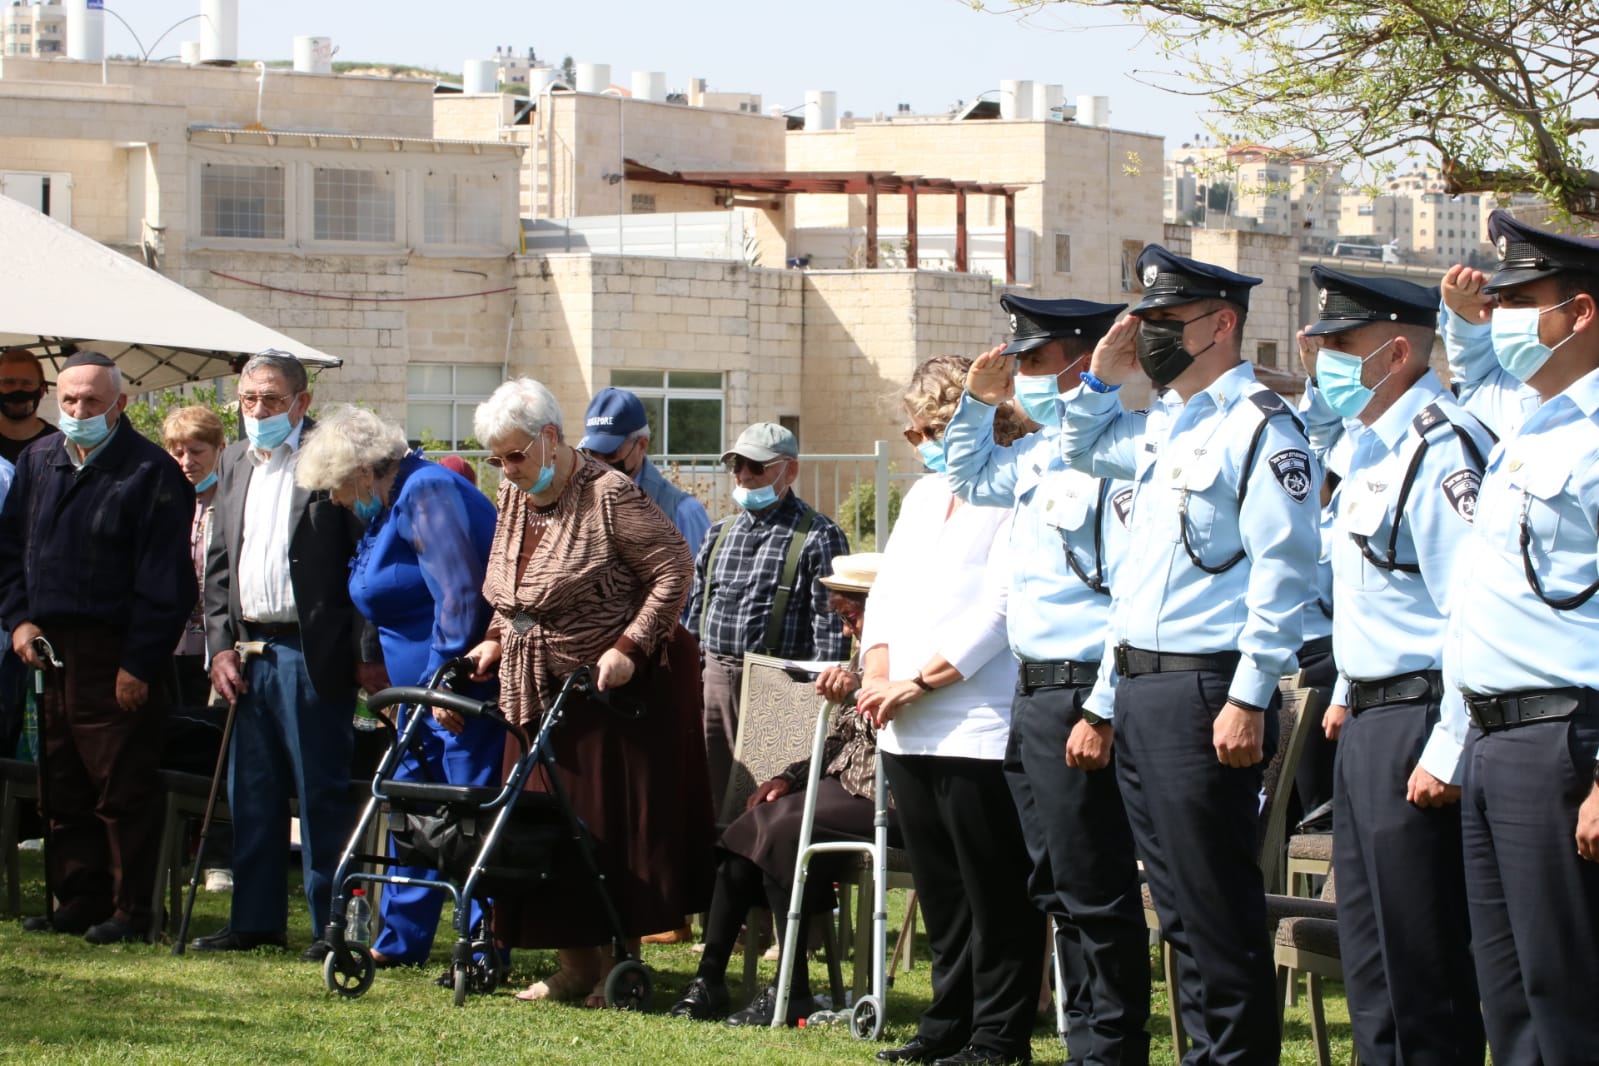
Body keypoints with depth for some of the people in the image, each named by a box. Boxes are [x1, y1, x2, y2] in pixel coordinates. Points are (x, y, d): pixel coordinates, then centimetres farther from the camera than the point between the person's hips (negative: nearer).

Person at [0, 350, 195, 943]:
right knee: (63, 792, 10)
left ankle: (130, 911, 3)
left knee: (123, 793, -3)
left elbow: (163, 580, -11)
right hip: (50, 650, 6)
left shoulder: (151, 472, -8)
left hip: (116, 657, -6)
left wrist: (139, 664, -14)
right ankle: (78, 903, 18)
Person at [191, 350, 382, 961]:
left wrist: (368, 653, -12)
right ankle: (255, 919, 16)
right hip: (247, 652, 7)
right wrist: (220, 645, 7)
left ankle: (333, 926, 1)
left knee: (321, 792, -3)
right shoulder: (234, 464, 16)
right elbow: (219, 562, 18)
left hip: (313, 653, -7)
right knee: (251, 792, 9)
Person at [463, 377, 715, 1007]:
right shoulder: (514, 499, 9)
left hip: (618, 690, -8)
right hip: (542, 691, 8)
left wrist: (628, 647, -23)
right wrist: (496, 641, 5)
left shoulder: (609, 496, -15)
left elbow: (675, 569, -17)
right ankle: (576, 966, 14)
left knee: (618, 824, -3)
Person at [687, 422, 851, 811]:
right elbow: (696, 612, 21)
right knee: (712, 791, 8)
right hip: (715, 678, 6)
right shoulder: (719, 534, 17)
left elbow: (830, 627, -10)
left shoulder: (817, 537, -4)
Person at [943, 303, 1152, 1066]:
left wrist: (1103, 711, -23)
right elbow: (968, 478, 34)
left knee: (1095, 895, -4)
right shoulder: (1040, 451, 13)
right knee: (1057, 890, 14)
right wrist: (979, 400, 19)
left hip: (1080, 695, -10)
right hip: (1032, 690, 10)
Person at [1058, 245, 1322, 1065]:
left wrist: (1249, 698, -22)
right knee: (1178, 904, 12)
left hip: (1202, 690, -9)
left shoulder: (1259, 426, -10)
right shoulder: (1158, 425, 17)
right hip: (1137, 690, 9)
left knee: (1216, 905, -7)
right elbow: (1079, 450, 37)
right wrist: (1102, 376, 17)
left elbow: (1284, 571, -17)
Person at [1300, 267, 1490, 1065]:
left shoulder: (1442, 449, -18)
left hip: (1418, 723, -10)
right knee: (1370, 962, 15)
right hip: (1368, 723, 10)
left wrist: (1448, 753, -24)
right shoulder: (1372, 446, 14)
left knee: (1423, 968, -4)